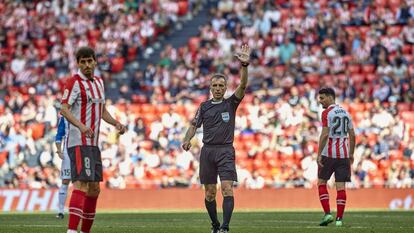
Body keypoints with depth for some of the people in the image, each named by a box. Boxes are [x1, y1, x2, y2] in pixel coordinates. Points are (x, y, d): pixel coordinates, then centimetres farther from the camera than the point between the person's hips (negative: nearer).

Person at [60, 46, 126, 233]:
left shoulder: (98, 82, 17)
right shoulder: (75, 82, -9)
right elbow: (64, 109, -20)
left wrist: (116, 123, 10)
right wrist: (81, 125, -35)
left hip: (93, 143, 9)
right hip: (79, 142, -9)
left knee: (94, 189, 11)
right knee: (81, 184, -20)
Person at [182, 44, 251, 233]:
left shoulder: (231, 104, 3)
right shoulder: (204, 106, 11)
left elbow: (243, 85, -10)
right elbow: (194, 125, 14)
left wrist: (244, 65, -24)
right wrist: (187, 140, -6)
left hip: (225, 151, -3)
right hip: (208, 151, 3)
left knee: (227, 188, -16)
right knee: (210, 192, 6)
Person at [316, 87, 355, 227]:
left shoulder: (327, 113, -8)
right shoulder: (345, 113, 13)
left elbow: (325, 134, -17)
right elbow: (352, 135, 15)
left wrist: (319, 154, -15)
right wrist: (351, 154, 21)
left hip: (329, 154, -5)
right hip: (343, 154, 5)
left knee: (321, 182, 9)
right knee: (341, 186, 2)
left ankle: (327, 214, -2)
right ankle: (339, 219, -1)